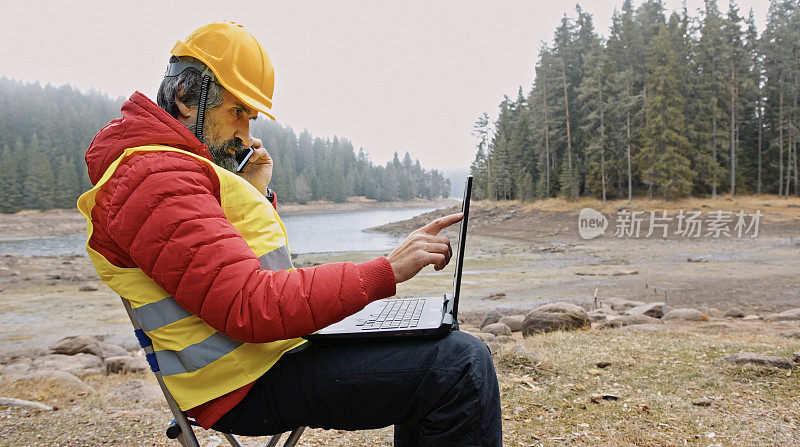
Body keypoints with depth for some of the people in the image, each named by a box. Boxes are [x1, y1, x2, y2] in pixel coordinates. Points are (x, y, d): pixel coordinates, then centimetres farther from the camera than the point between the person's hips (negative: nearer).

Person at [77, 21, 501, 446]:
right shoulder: (155, 180, -17)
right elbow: (251, 307, -28)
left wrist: (256, 194, 11)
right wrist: (386, 271, -27)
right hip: (248, 386, -11)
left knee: (428, 344, 19)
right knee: (460, 364, -21)